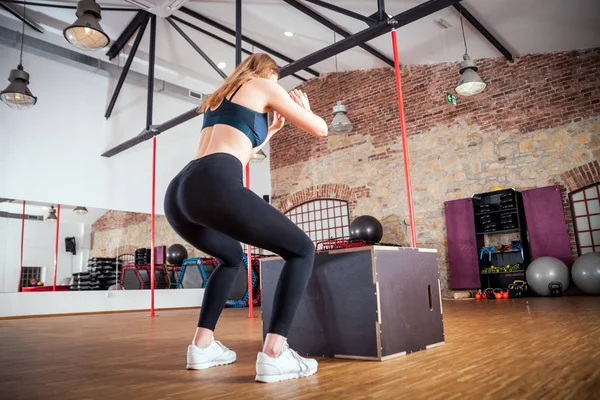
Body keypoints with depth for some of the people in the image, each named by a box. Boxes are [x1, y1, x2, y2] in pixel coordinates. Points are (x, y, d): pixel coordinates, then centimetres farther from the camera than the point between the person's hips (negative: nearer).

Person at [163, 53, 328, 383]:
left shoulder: (220, 97, 36)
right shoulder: (264, 86, 17)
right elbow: (320, 129, 18)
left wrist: (272, 129, 50)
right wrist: (302, 107, 38)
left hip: (178, 193, 8)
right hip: (214, 187, -8)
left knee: (231, 258, 32)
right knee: (302, 250, 4)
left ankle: (202, 345, 23)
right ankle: (273, 354, -8)